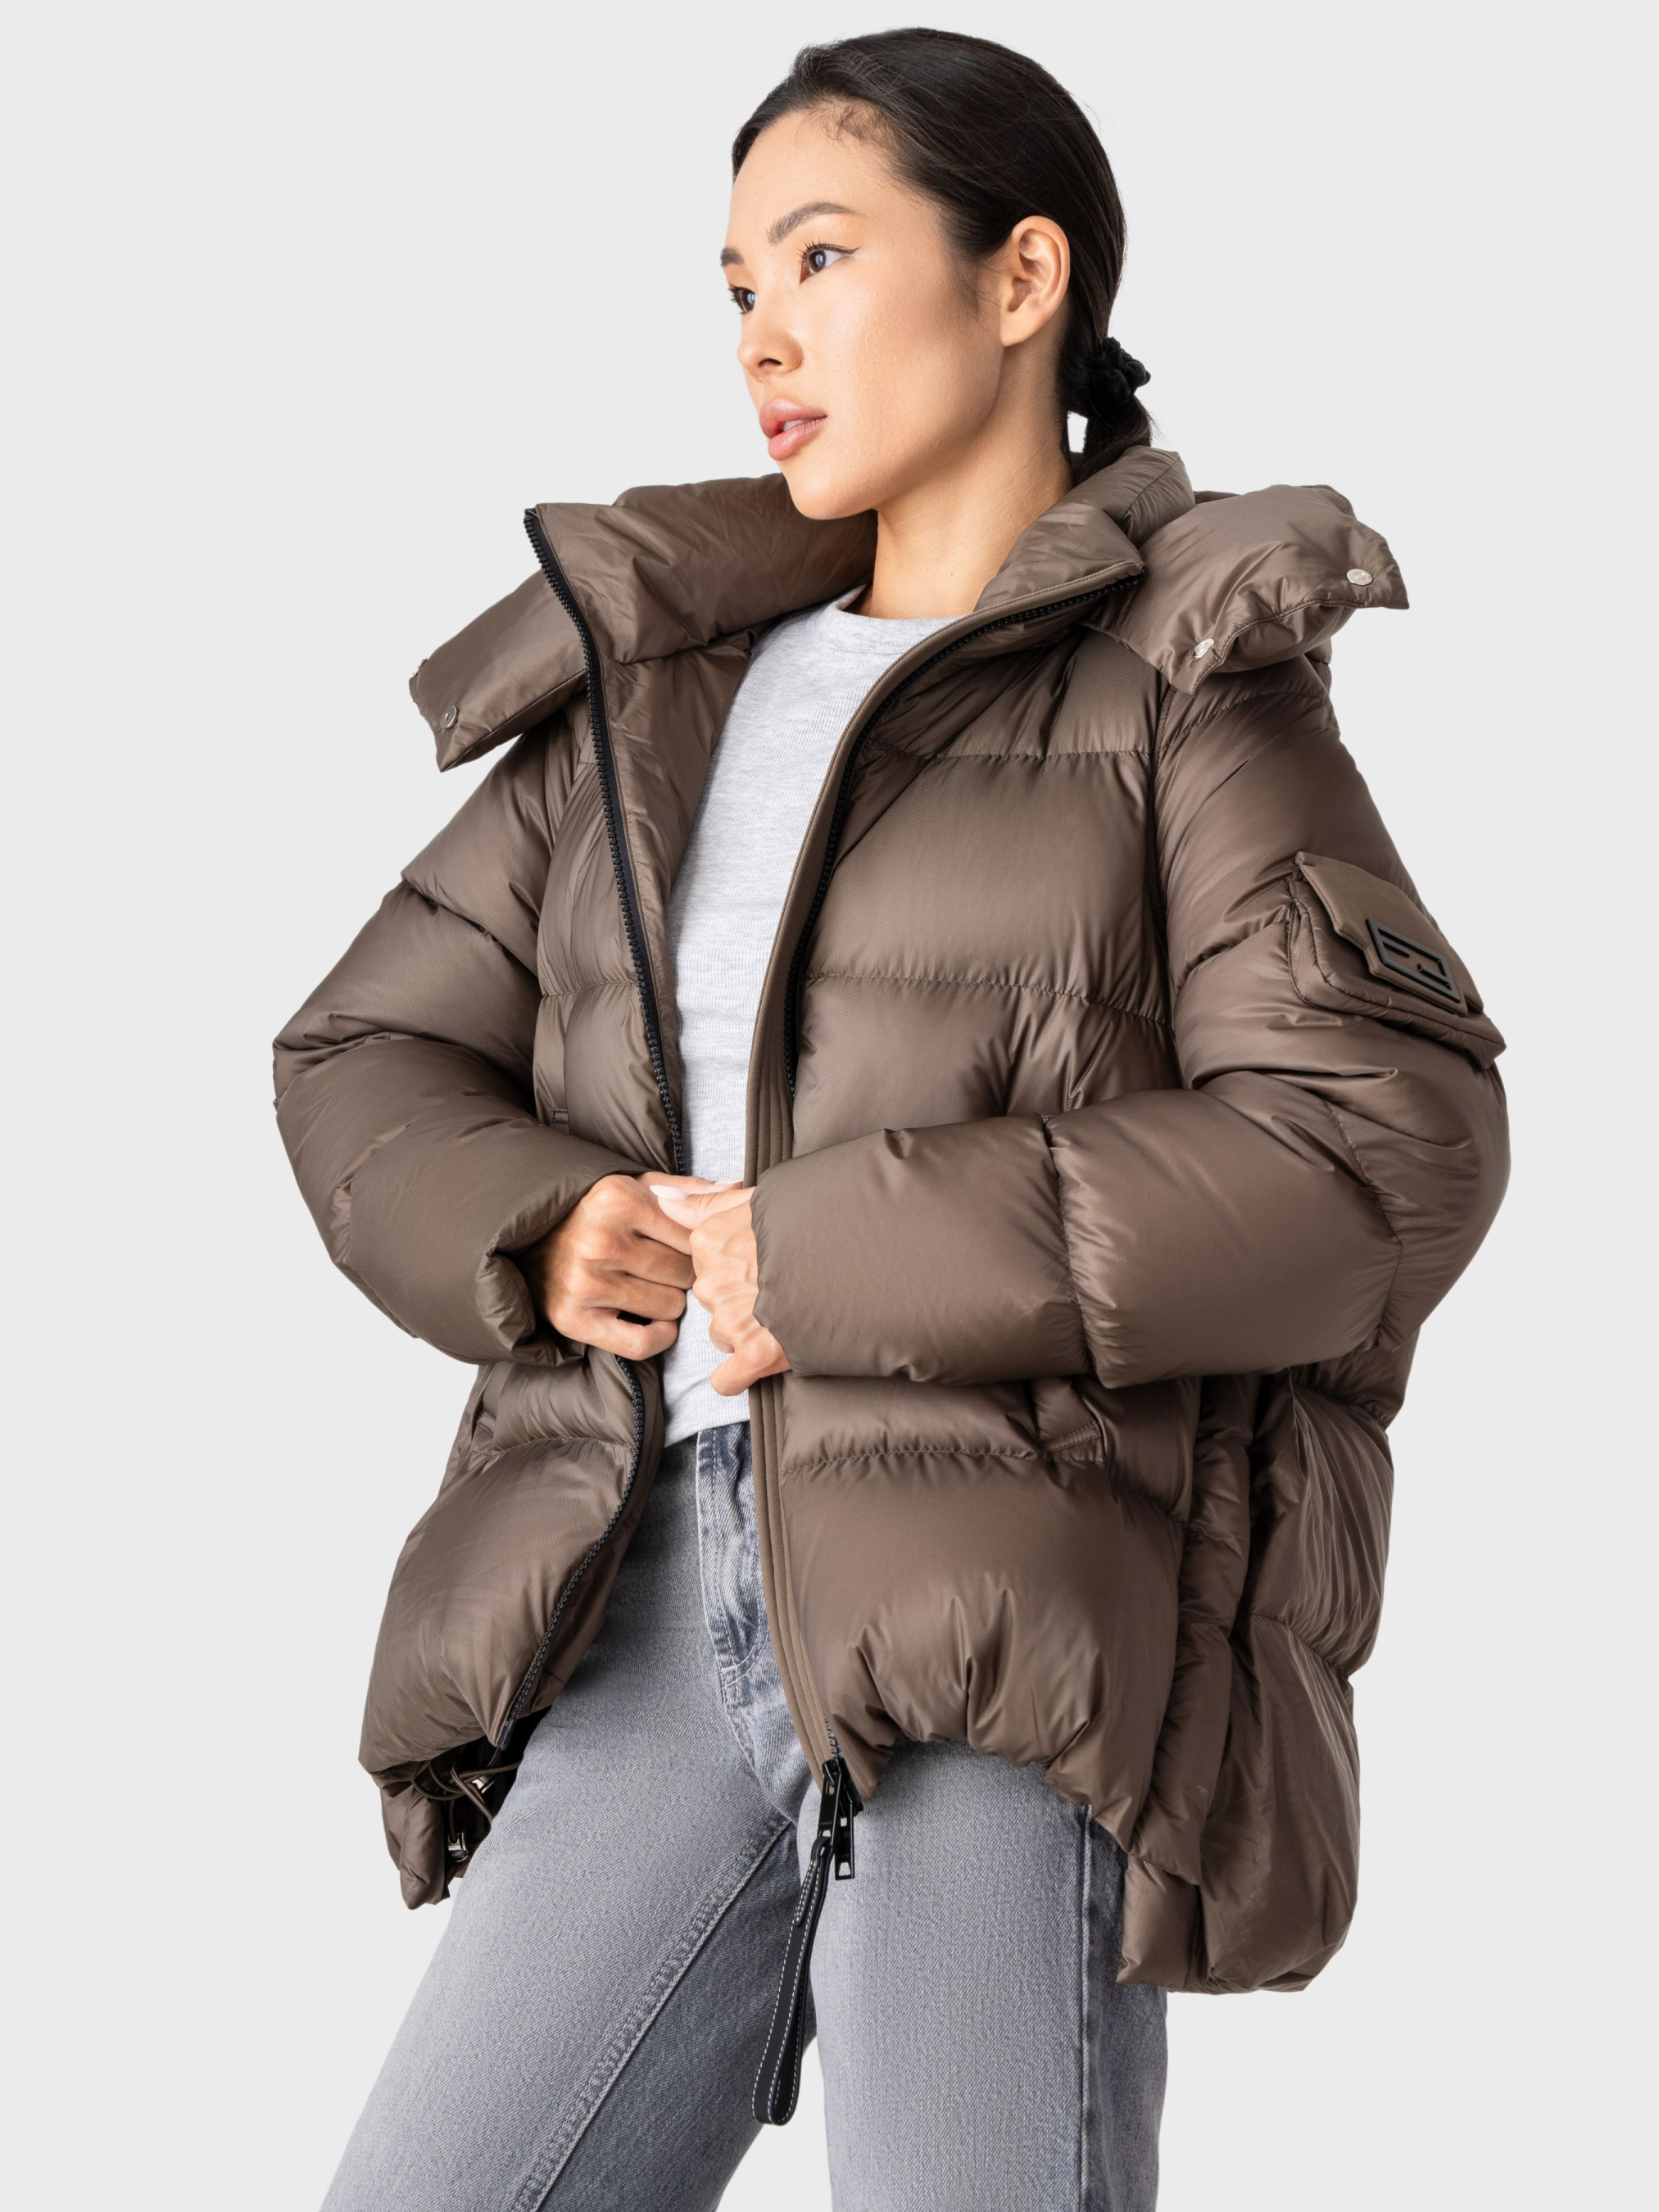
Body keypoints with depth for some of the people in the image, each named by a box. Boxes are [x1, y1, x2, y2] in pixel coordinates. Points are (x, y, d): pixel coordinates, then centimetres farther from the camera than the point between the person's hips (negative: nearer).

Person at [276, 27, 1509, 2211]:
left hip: (1020, 1626, -5)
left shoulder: (1183, 681, 4)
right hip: (672, 1598, 5)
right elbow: (368, 1061, 19)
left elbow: (1387, 1145, -9)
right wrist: (541, 1236, -4)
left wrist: (842, 1255, -11)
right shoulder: (660, 673, 18)